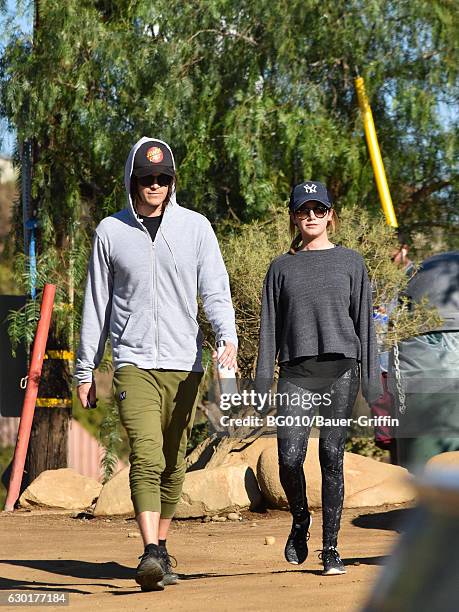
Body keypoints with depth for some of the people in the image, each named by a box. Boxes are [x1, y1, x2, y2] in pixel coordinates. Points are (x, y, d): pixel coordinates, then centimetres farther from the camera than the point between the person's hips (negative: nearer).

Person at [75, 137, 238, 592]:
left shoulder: (195, 227, 5)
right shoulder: (111, 231, 5)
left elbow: (215, 289, -1)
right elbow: (96, 303, 10)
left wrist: (227, 338, -21)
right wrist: (85, 371, 9)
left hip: (184, 363, 2)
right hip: (133, 362, -2)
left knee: (173, 463, 9)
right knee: (146, 457, -17)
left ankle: (160, 546, 24)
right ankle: (151, 555, -26)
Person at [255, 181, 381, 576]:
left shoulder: (350, 262, 11)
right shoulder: (282, 268, 14)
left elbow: (364, 321, 8)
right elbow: (270, 326, 11)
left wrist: (372, 380, 1)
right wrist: (262, 383, 3)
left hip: (341, 369, -1)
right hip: (297, 372, 1)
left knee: (332, 456, -3)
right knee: (289, 457, -12)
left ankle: (331, 549, 5)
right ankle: (300, 522, 17)